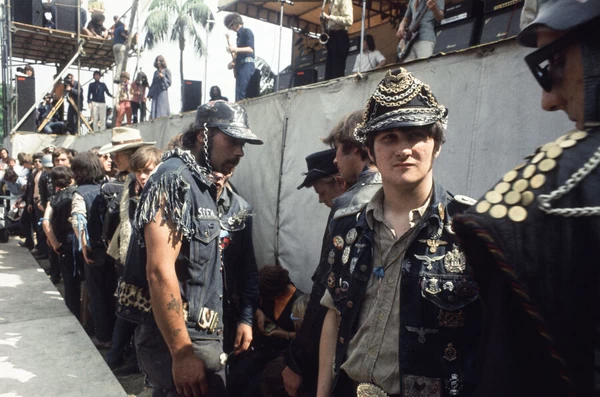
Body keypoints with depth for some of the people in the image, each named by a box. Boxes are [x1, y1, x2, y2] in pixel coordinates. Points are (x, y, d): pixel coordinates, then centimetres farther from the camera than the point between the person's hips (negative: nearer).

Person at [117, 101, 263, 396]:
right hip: (176, 337, -9)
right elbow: (159, 271, -24)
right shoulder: (175, 179, -16)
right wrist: (183, 354, -24)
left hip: (198, 333, 9)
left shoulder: (202, 185, 12)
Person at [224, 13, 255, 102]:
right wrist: (233, 62, 7)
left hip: (247, 65, -9)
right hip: (240, 66, 9)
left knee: (241, 93, -17)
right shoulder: (239, 35, 23)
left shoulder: (247, 31, -2)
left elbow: (250, 49, -14)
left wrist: (236, 49, -26)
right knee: (238, 94, 3)